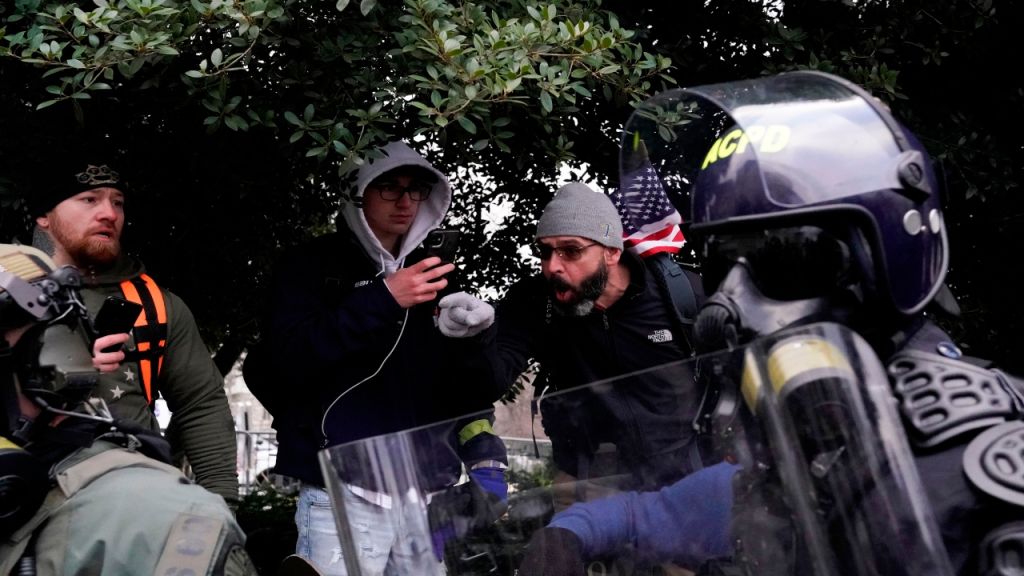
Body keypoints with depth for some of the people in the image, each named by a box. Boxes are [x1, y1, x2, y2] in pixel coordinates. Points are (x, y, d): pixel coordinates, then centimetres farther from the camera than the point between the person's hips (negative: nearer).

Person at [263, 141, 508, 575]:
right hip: (343, 495, -4)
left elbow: (465, 376, 17)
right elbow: (289, 357, -11)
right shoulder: (311, 266, 4)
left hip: (428, 499, 5)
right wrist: (382, 301, -15)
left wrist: (483, 454, 1)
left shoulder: (432, 279, 18)